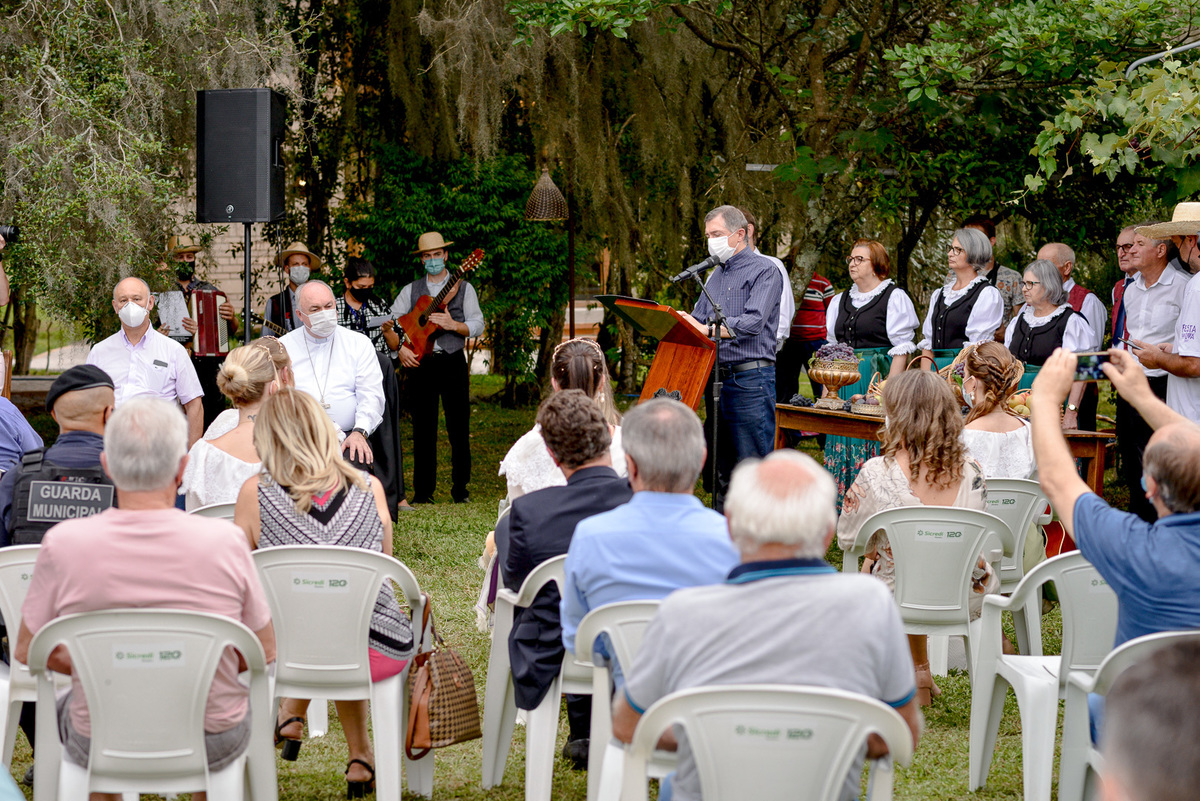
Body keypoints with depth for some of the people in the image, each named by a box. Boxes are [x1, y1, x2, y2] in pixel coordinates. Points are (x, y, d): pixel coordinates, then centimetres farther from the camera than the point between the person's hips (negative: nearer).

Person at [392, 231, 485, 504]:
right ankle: (423, 490, 6)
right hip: (421, 364, 1)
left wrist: (452, 324, -17)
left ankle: (460, 489, 6)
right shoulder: (411, 291, 12)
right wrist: (400, 348, -7)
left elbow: (477, 326, 0)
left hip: (453, 362, -1)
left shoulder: (463, 288, 7)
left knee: (459, 430, -2)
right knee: (423, 430, 1)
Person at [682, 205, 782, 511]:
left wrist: (706, 329, -23)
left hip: (751, 379, -8)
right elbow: (699, 319, 19)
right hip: (719, 377, 8)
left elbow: (753, 322, -18)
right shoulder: (716, 275, 20)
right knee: (722, 467, 11)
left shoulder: (763, 271, -5)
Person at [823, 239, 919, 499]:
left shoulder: (894, 297, -1)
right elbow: (831, 348, 20)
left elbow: (901, 350, -7)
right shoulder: (840, 300, 18)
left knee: (874, 443, -8)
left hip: (877, 378, -6)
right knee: (841, 442, 3)